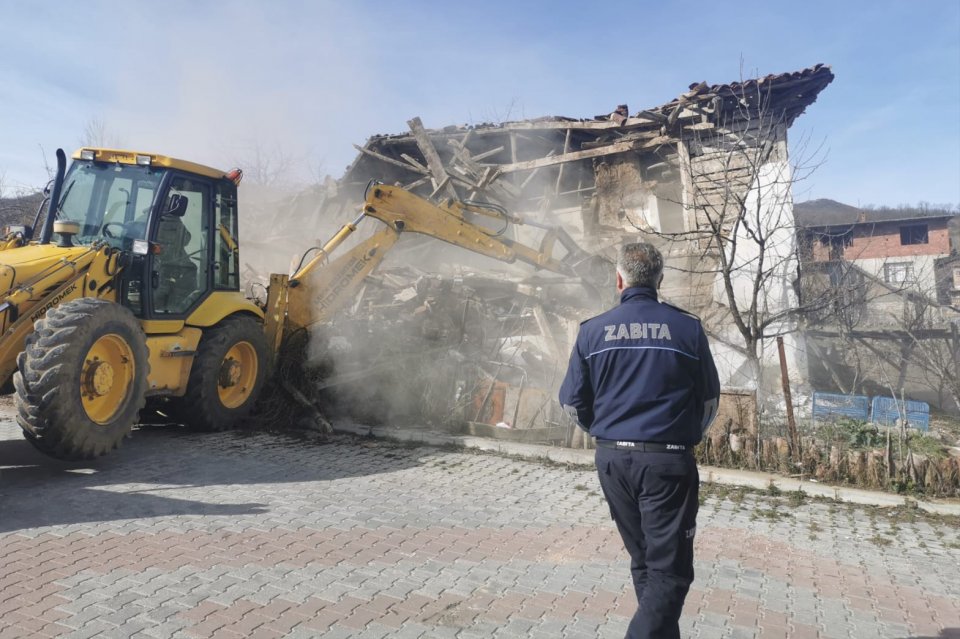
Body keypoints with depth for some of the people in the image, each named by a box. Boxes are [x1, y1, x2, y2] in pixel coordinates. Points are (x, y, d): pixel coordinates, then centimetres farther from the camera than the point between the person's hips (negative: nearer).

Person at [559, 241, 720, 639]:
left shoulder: (592, 330, -1)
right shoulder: (688, 328, -3)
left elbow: (573, 402, 3)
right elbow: (710, 400, 6)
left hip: (612, 458, 3)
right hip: (668, 460, -3)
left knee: (643, 560, 21)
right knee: (669, 569, 5)